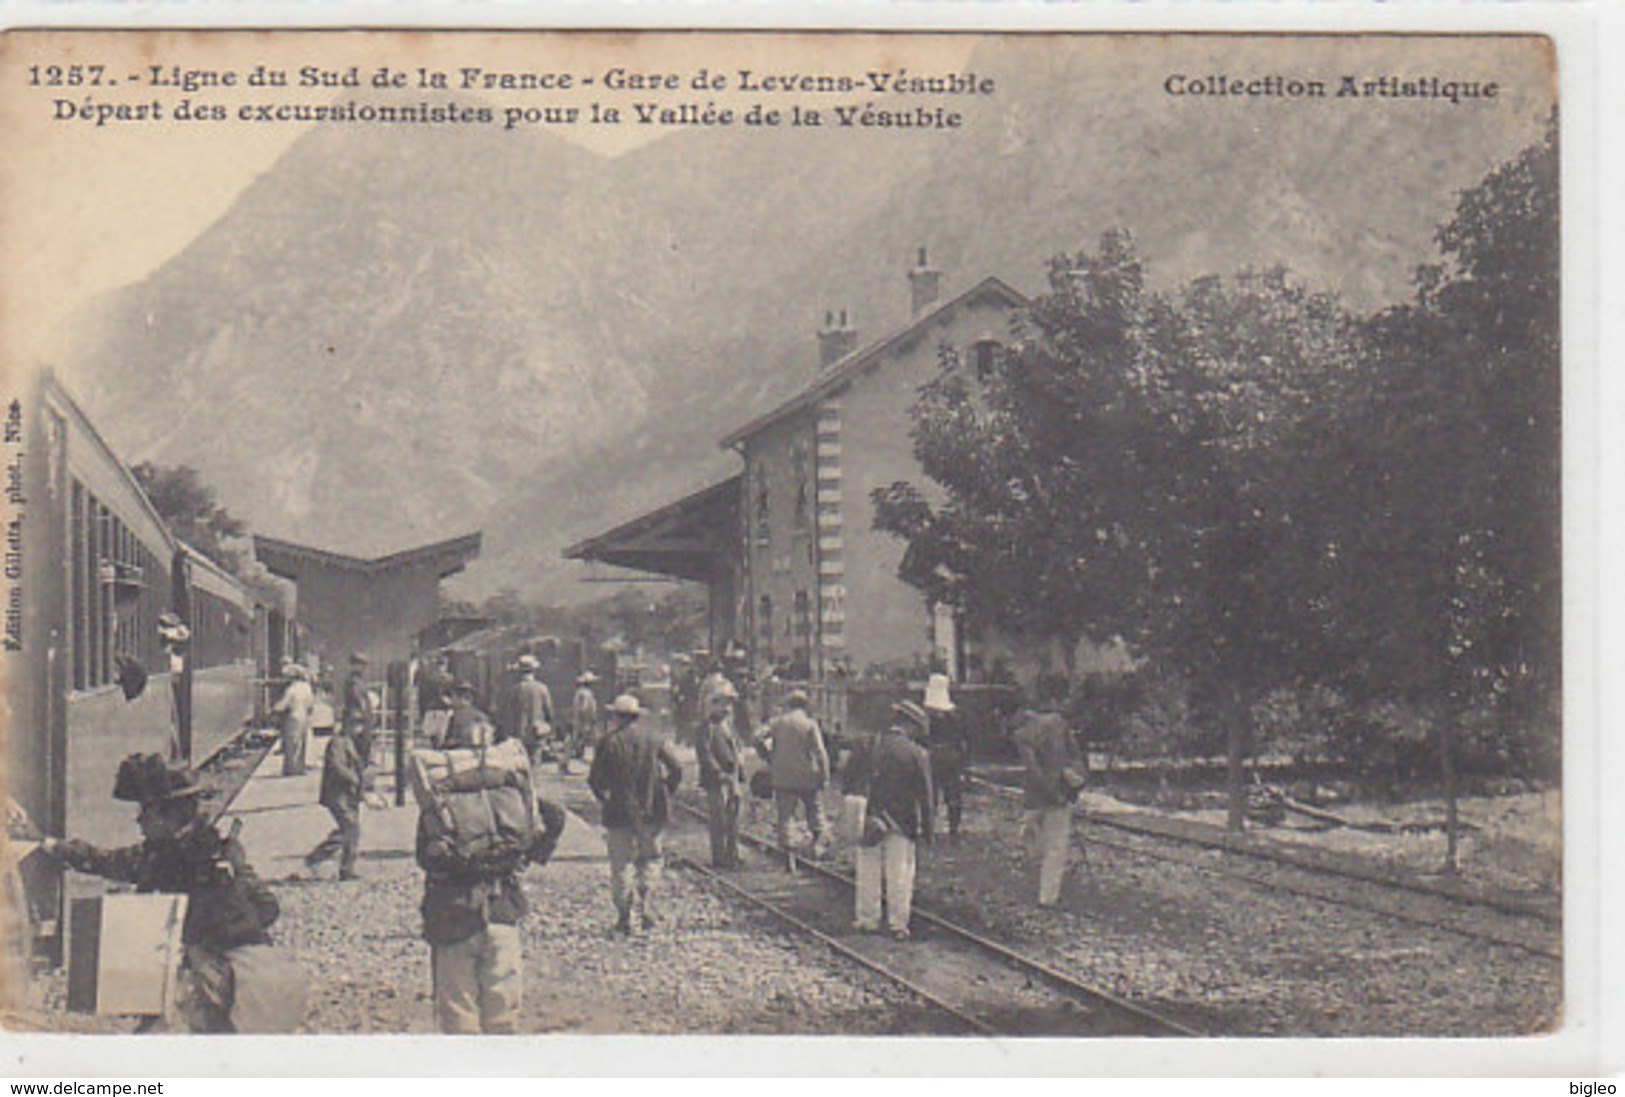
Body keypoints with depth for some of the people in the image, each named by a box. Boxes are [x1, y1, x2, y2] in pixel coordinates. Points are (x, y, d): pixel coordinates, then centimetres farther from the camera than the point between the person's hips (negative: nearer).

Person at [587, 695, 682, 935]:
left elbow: (595, 780, -4)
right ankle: (647, 901, -3)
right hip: (652, 811, 2)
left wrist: (603, 799, 13)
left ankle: (624, 918, 5)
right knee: (650, 857, 16)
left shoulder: (610, 742, -6)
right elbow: (676, 769, 2)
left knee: (621, 866, 6)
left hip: (620, 811, -2)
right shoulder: (652, 739, 3)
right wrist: (666, 797, 11)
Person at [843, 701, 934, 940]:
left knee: (868, 873, 11)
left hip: (867, 820, 2)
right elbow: (925, 796, -6)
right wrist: (925, 830, 0)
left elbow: (849, 782, 5)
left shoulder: (866, 746, -1)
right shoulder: (917, 754, -9)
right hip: (902, 823, -2)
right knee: (900, 873, 7)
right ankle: (898, 923, 8)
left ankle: (867, 919, 17)